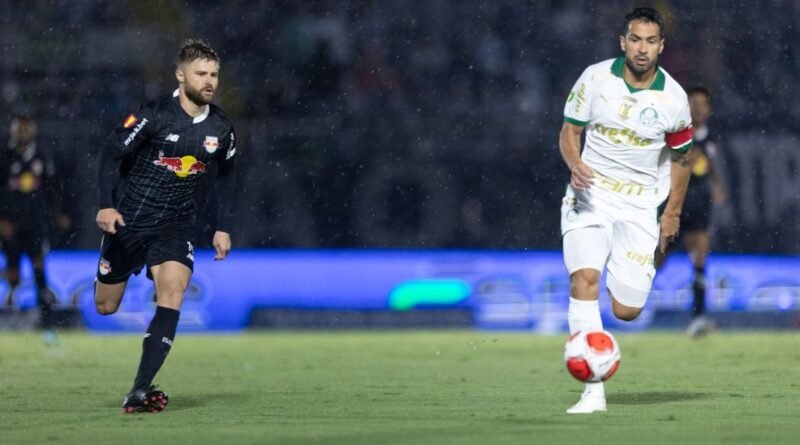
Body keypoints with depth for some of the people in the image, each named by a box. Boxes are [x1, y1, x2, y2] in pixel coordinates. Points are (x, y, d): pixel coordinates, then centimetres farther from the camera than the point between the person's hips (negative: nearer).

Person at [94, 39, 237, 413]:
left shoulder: (221, 129, -1)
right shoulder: (154, 115, -15)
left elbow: (225, 176, 17)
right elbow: (111, 155, -12)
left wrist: (223, 227, 13)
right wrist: (107, 205, -23)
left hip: (176, 225, 2)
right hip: (128, 220, -2)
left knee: (173, 291, -23)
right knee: (105, 307, 5)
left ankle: (140, 391, -25)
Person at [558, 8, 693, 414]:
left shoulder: (673, 99, -6)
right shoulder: (595, 78, -7)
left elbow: (680, 157, 9)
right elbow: (569, 132, 2)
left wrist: (672, 213, 11)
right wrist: (575, 163, -19)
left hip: (640, 205, 1)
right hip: (590, 193, -1)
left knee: (626, 312, -7)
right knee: (584, 277, -25)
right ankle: (594, 391, -26)